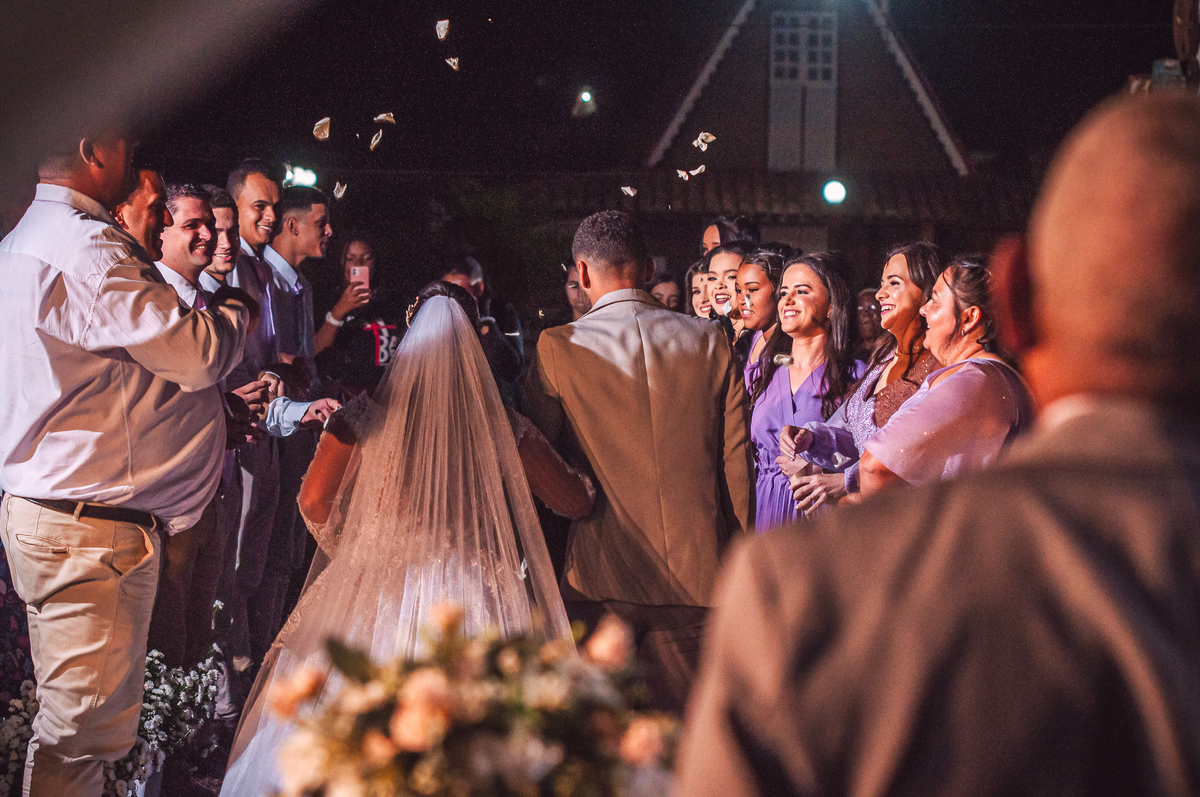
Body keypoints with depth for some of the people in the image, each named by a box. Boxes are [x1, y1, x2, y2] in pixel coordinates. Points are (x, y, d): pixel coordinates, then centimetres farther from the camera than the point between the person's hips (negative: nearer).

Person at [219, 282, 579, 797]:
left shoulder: (369, 412, -1)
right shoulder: (498, 423, 0)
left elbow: (313, 500, 0)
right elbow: (575, 500, 5)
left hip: (375, 588, 0)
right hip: (472, 596, 0)